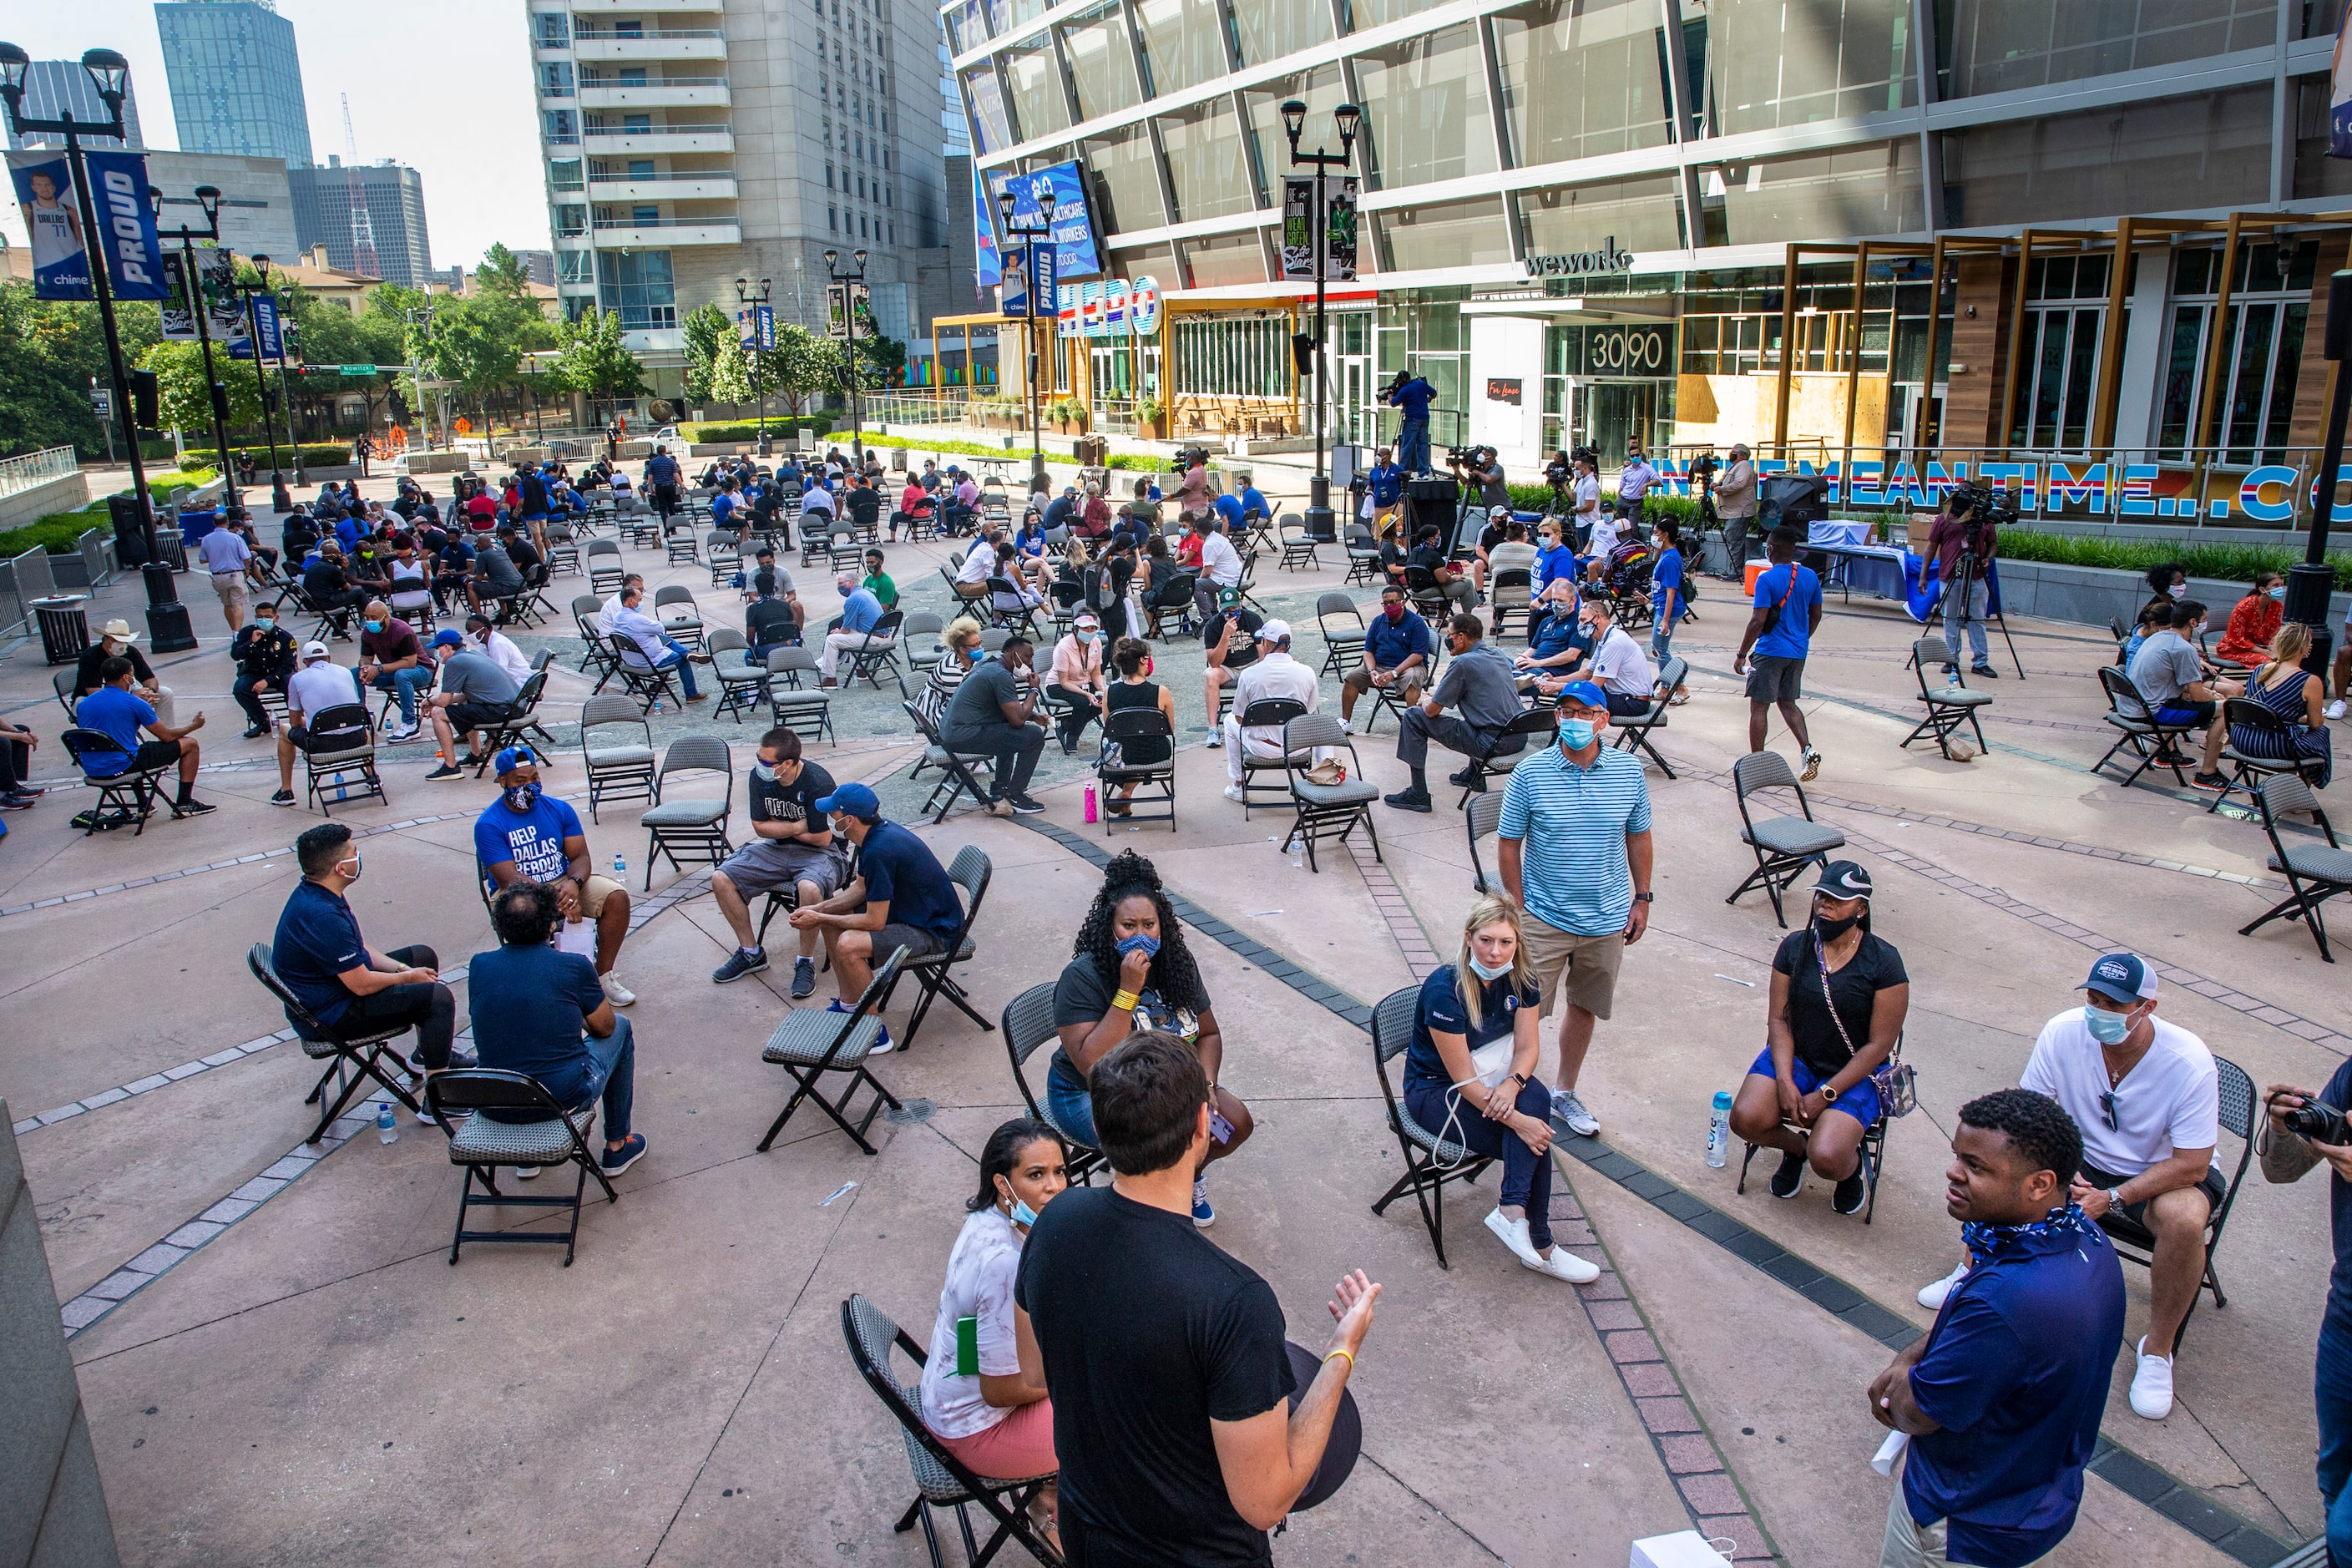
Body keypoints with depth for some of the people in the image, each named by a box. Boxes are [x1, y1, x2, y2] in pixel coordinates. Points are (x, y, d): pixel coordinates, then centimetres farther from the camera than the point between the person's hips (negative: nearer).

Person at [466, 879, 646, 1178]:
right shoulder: (573, 966, -11)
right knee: (621, 1030, 23)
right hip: (565, 1099, -4)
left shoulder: (479, 965, -2)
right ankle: (616, 1147, 30)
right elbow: (604, 1028, 3)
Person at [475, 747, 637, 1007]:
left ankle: (603, 975, -7)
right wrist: (557, 900, -29)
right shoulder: (489, 824, -10)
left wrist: (574, 884, -25)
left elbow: (580, 856, 0)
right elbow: (509, 879, -18)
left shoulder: (559, 809, 3)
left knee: (617, 896, -18)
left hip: (564, 883, 5)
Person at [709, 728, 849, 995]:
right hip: (777, 849, 6)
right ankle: (751, 953, 8)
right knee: (721, 879, -9)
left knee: (809, 889, -38)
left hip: (820, 853, -6)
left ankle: (806, 962, -14)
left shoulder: (817, 783, -23)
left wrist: (781, 827, -8)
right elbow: (761, 827, 1)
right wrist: (797, 826, -13)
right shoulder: (760, 776, -7)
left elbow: (822, 839, -18)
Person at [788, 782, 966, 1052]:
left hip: (934, 931, -11)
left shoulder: (879, 851, -30)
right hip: (906, 909, 11)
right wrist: (818, 910, -1)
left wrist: (820, 919, -14)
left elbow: (875, 922, -26)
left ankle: (874, 1033, -11)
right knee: (830, 915, 12)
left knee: (849, 945, -28)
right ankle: (848, 1004, 19)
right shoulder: (875, 833, -1)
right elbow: (860, 889, 12)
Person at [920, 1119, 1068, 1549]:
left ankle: (1050, 1497, 28)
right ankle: (1050, 1510, 25)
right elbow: (1001, 1390, -29)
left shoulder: (984, 1220, -10)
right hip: (978, 1428, -8)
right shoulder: (1007, 1264, -36)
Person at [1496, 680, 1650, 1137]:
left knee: (1584, 1008, 17)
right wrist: (1519, 910, -5)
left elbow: (1638, 837, 9)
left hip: (1607, 921, 3)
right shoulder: (1529, 773, -11)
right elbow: (1508, 843, -5)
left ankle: (1565, 1094, 35)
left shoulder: (1629, 770, -3)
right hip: (1544, 920, -3)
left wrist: (1642, 898, 8)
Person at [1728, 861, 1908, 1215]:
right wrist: (1785, 1080, -18)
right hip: (1795, 1057, 3)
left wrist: (1825, 1096, -16)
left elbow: (1879, 1044, -11)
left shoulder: (1884, 962, -13)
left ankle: (1854, 1164, 14)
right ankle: (1794, 1146, 13)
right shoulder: (1795, 947, -2)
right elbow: (1778, 1018, -2)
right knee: (1745, 1119, -24)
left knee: (1826, 1159, -26)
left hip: (1855, 1073, -3)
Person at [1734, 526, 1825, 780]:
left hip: (1771, 652, -6)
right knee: (1788, 702, 19)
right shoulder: (1810, 577, 4)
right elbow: (1816, 616, 12)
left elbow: (1758, 621, -19)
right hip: (1798, 653, 7)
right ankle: (1808, 750, 0)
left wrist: (1741, 655, -12)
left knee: (1759, 707, 4)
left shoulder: (1767, 580, -16)